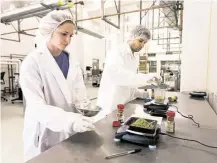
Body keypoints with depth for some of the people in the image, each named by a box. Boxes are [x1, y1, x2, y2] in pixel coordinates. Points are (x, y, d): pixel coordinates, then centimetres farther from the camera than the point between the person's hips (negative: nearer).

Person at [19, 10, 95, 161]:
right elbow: (35, 105, -21)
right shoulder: (32, 62, -14)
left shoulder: (72, 62, 2)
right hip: (45, 133, -4)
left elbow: (78, 92, 0)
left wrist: (86, 105, -21)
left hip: (69, 131, 4)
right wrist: (68, 119, -37)